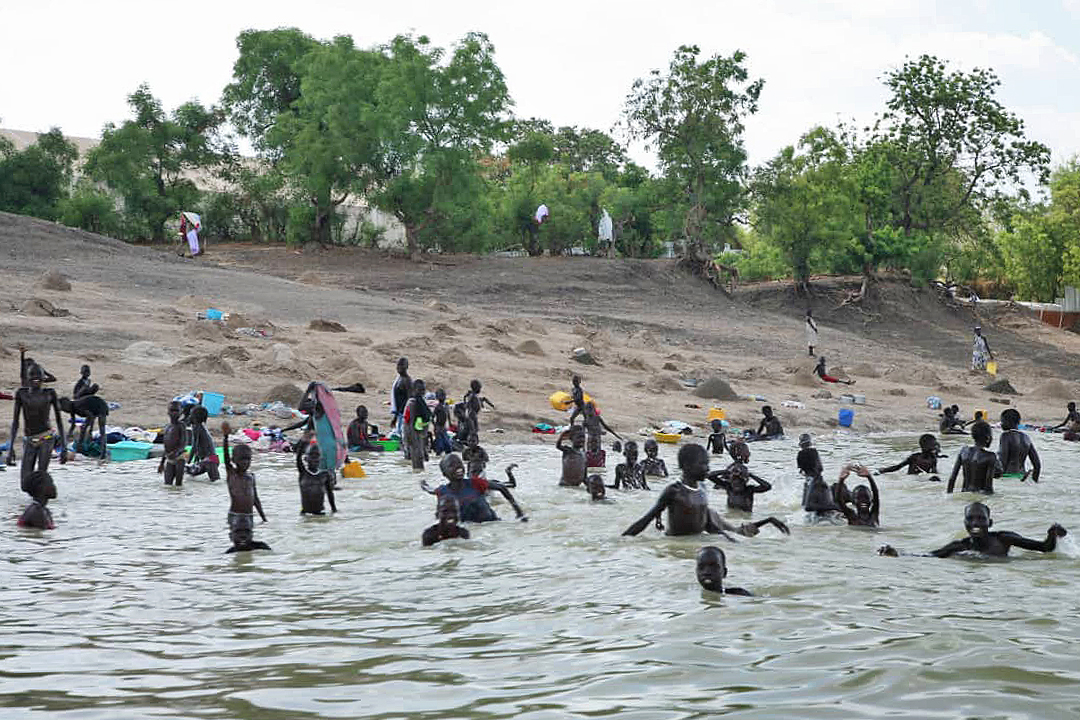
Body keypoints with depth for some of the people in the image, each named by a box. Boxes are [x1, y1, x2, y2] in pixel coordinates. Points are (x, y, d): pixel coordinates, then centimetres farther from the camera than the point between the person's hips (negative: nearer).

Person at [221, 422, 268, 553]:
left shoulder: (251, 477, 11)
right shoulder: (231, 472, -2)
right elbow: (226, 455, -17)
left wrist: (263, 517, 16)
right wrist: (225, 437, -31)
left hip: (249, 516, 4)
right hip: (235, 515, -4)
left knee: (248, 543, 3)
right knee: (239, 543, -10)